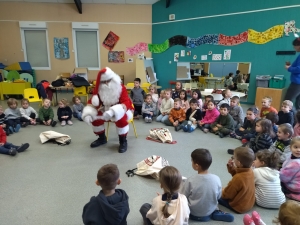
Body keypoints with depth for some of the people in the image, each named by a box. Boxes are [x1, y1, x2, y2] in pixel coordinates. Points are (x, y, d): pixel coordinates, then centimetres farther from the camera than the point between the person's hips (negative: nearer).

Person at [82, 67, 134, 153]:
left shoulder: (121, 88, -21)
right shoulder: (99, 89, -7)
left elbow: (126, 103, -32)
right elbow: (92, 102, -6)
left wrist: (113, 111, -50)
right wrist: (88, 113, -28)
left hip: (120, 111, -5)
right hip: (106, 111, 5)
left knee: (121, 118, -37)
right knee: (94, 117, -15)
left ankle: (123, 141, -14)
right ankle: (102, 138, 11)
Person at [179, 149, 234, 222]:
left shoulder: (190, 180, -28)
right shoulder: (216, 179, -20)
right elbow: (218, 197, -3)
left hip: (194, 214, -3)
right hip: (210, 210, 4)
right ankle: (215, 212, 15)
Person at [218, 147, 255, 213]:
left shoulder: (238, 178, -34)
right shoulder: (250, 171, -12)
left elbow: (227, 194, -20)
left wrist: (221, 192, -1)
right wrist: (232, 168, -5)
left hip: (239, 207, -8)